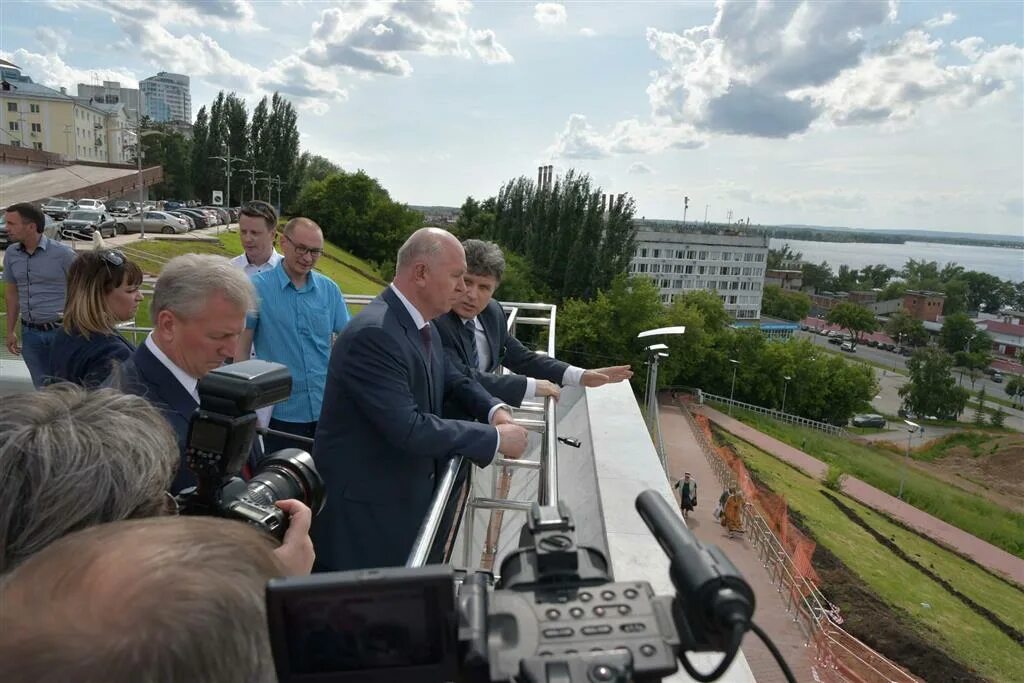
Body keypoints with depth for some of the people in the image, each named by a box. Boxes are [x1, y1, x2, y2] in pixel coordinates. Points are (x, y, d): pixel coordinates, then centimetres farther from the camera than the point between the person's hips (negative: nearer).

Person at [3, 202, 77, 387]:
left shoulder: (62, 253, -11)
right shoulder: (11, 254, 5)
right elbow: (12, 292, 15)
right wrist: (10, 330, 15)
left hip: (60, 330, -5)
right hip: (29, 333, 5)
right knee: (42, 387, 14)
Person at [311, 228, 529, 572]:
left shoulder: (422, 325, 4)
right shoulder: (371, 335, -26)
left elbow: (452, 379, 15)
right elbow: (409, 428, -31)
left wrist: (494, 410, -5)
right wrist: (496, 438, -22)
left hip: (410, 492, 9)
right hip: (366, 507, -9)